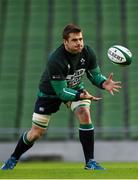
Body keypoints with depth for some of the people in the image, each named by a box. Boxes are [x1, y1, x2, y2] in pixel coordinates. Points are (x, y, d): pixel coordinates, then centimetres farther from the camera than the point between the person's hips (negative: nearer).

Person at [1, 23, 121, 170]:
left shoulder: (87, 52, -22)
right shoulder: (55, 60, -37)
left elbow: (95, 74, -8)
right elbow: (61, 91, -32)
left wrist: (104, 83, -30)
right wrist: (80, 96, -47)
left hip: (75, 87, 4)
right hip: (50, 91, -3)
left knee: (85, 114, -24)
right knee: (37, 132, 1)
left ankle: (90, 162, -15)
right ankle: (13, 160, 28)